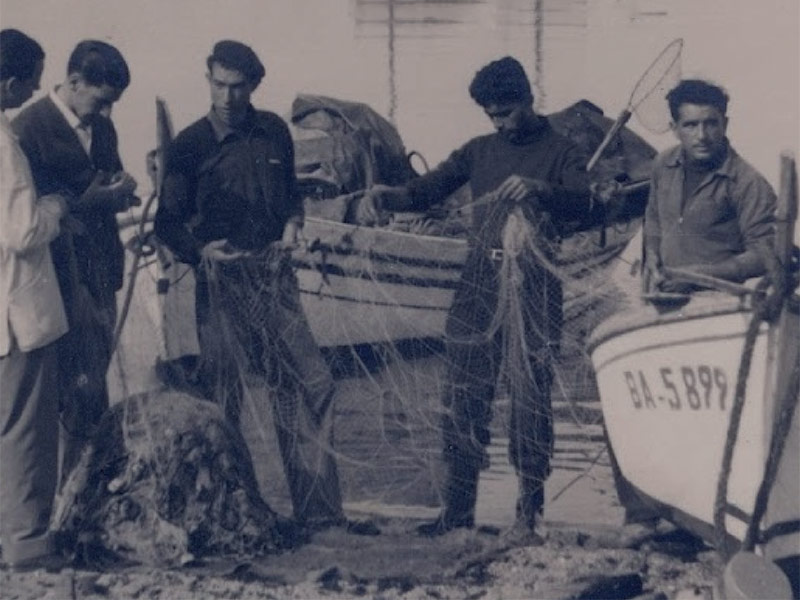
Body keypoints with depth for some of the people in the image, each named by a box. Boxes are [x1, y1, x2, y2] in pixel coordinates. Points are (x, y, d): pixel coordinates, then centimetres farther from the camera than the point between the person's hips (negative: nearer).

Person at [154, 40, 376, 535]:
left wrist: (293, 223, 3)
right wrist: (201, 250, -16)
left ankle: (319, 507, 4)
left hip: (274, 275, 4)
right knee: (222, 396, 1)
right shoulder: (190, 145, -1)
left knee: (310, 383, -2)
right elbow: (169, 221, 1)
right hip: (222, 281, -3)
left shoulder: (274, 132, 9)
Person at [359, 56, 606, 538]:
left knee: (531, 402, -1)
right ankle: (458, 507, 12)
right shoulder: (480, 151, 17)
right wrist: (384, 196, -10)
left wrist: (539, 190, -28)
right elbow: (426, 191, 11)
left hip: (534, 287, -4)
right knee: (463, 398, 3)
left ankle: (529, 513, 6)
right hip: (479, 284, 4)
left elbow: (592, 211, -11)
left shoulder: (560, 152, 4)